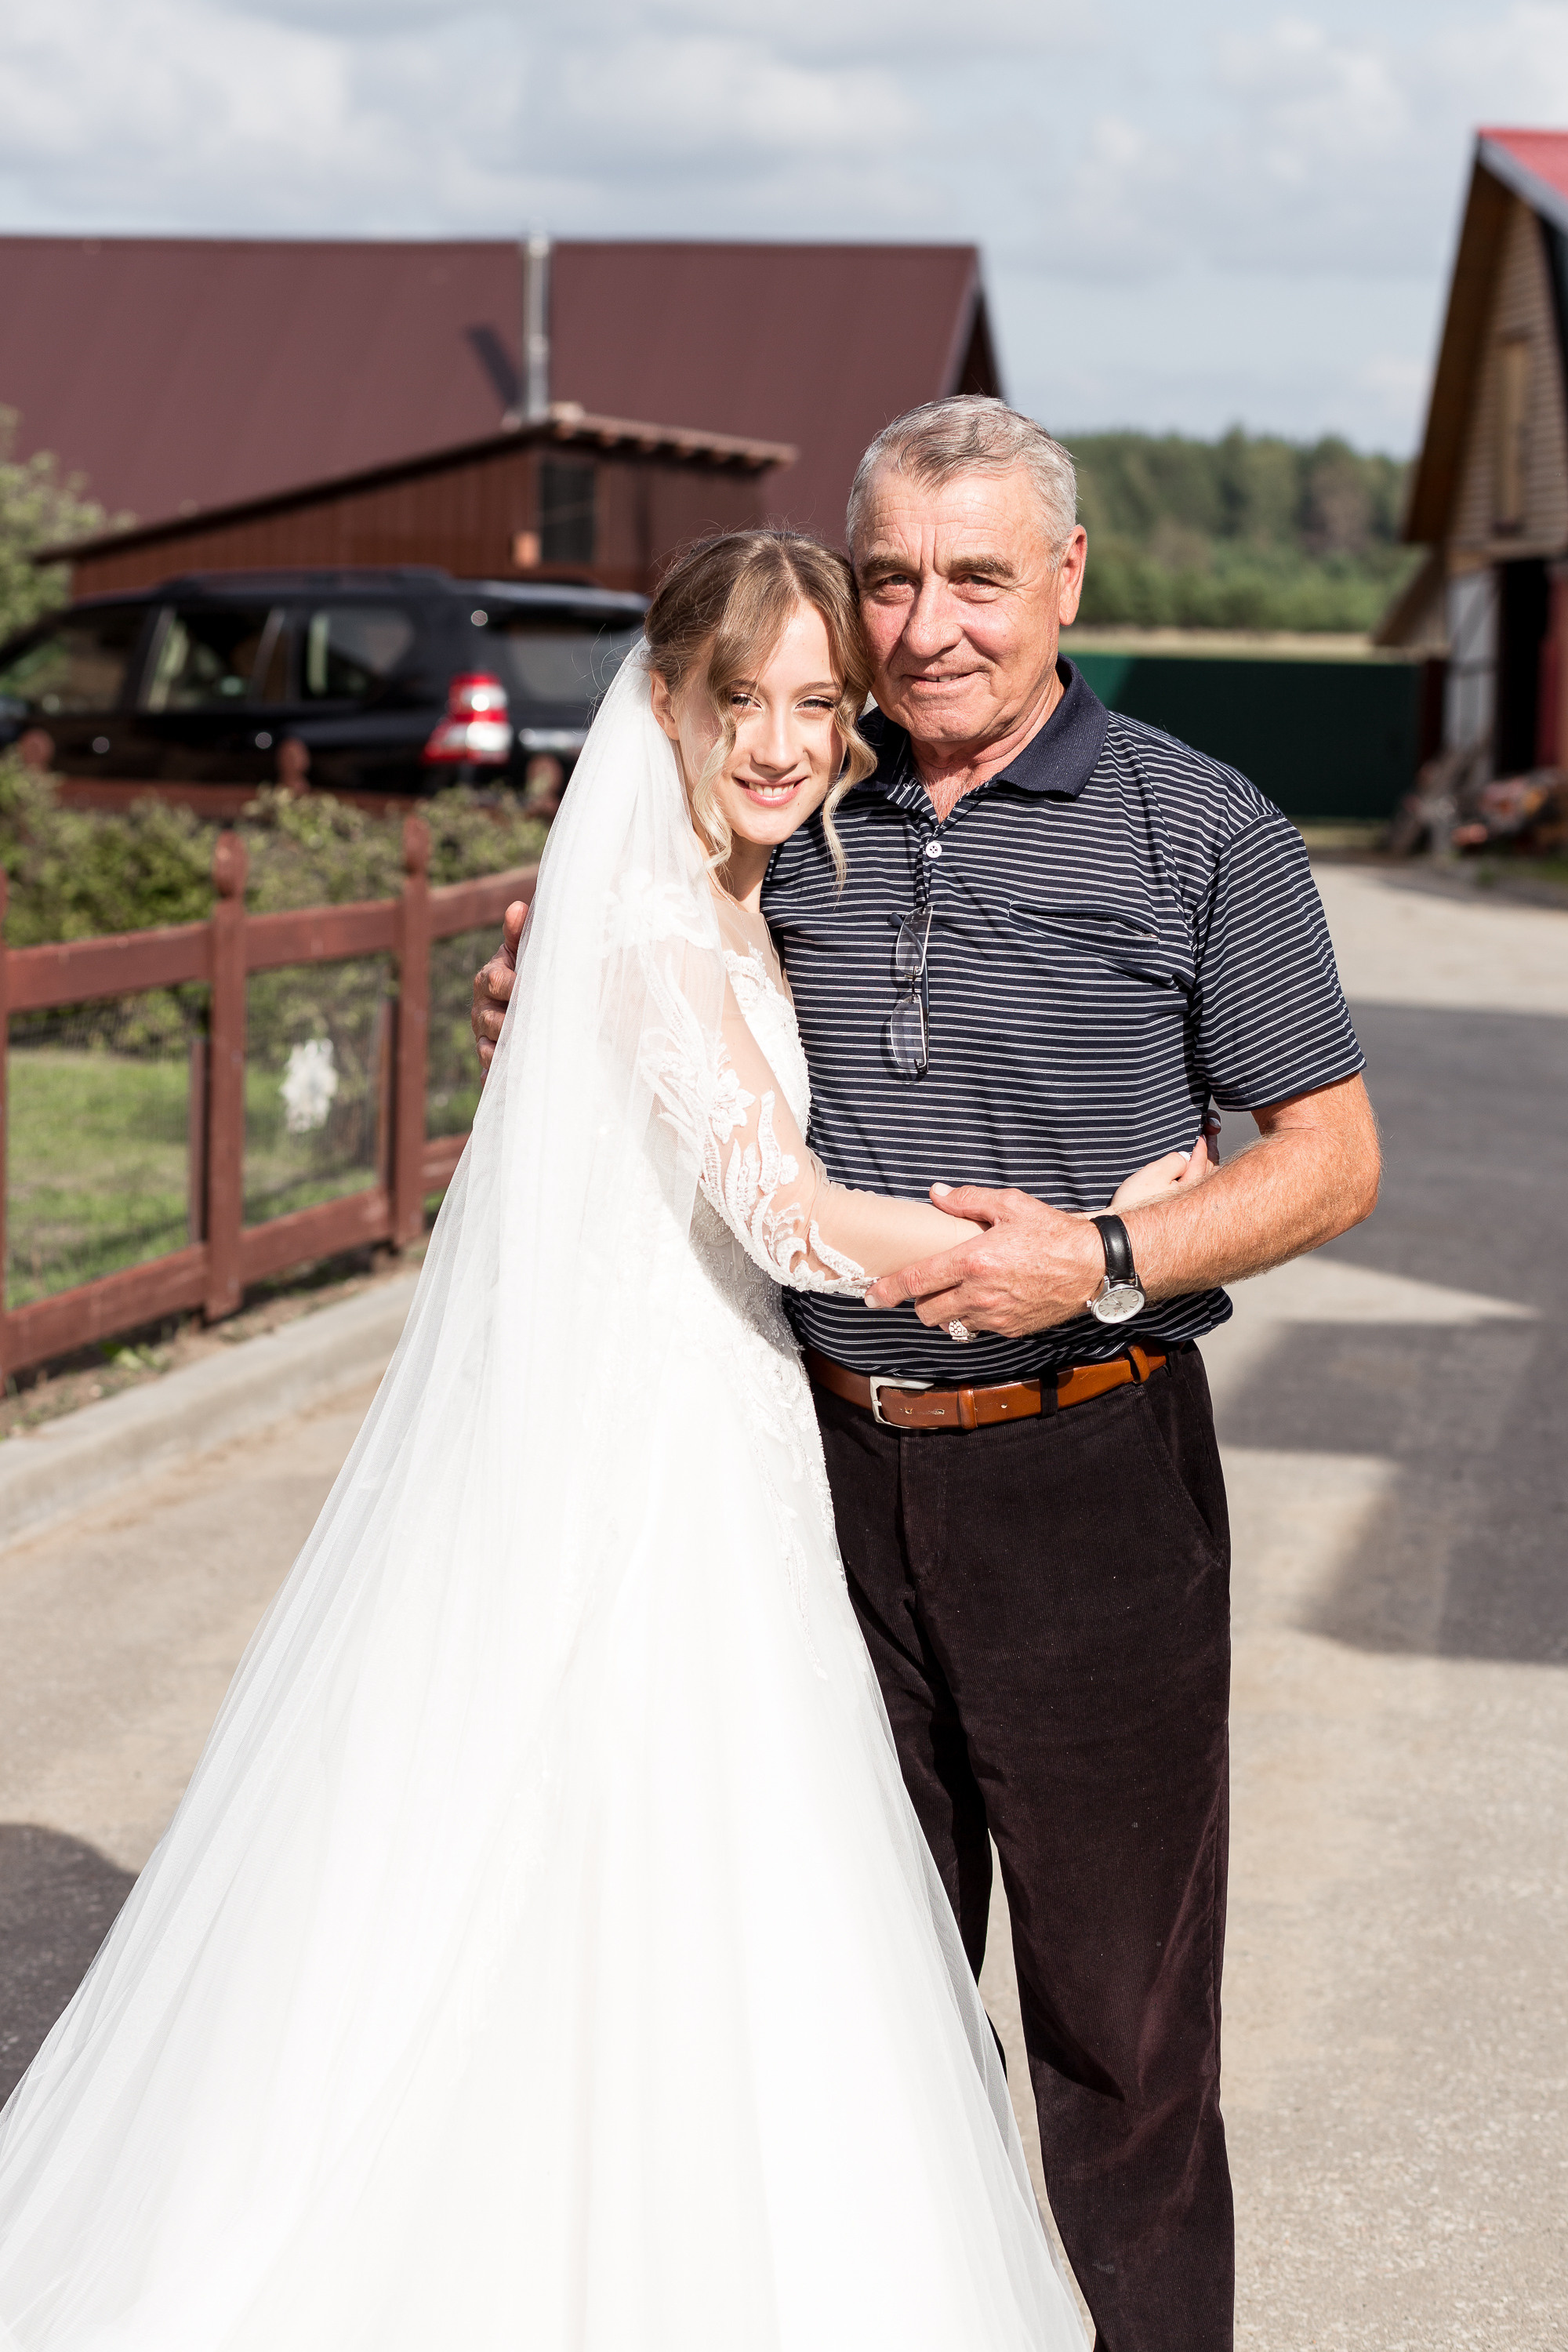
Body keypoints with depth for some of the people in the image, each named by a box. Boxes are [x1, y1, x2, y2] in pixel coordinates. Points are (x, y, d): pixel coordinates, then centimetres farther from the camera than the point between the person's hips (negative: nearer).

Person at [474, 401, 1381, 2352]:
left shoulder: (1199, 830, -5)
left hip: (1089, 1475, -4)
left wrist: (1105, 1263, -18)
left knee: (1116, 1990, 5)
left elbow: (1333, 1157, -4)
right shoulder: (793, 821, 7)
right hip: (837, 1463, 4)